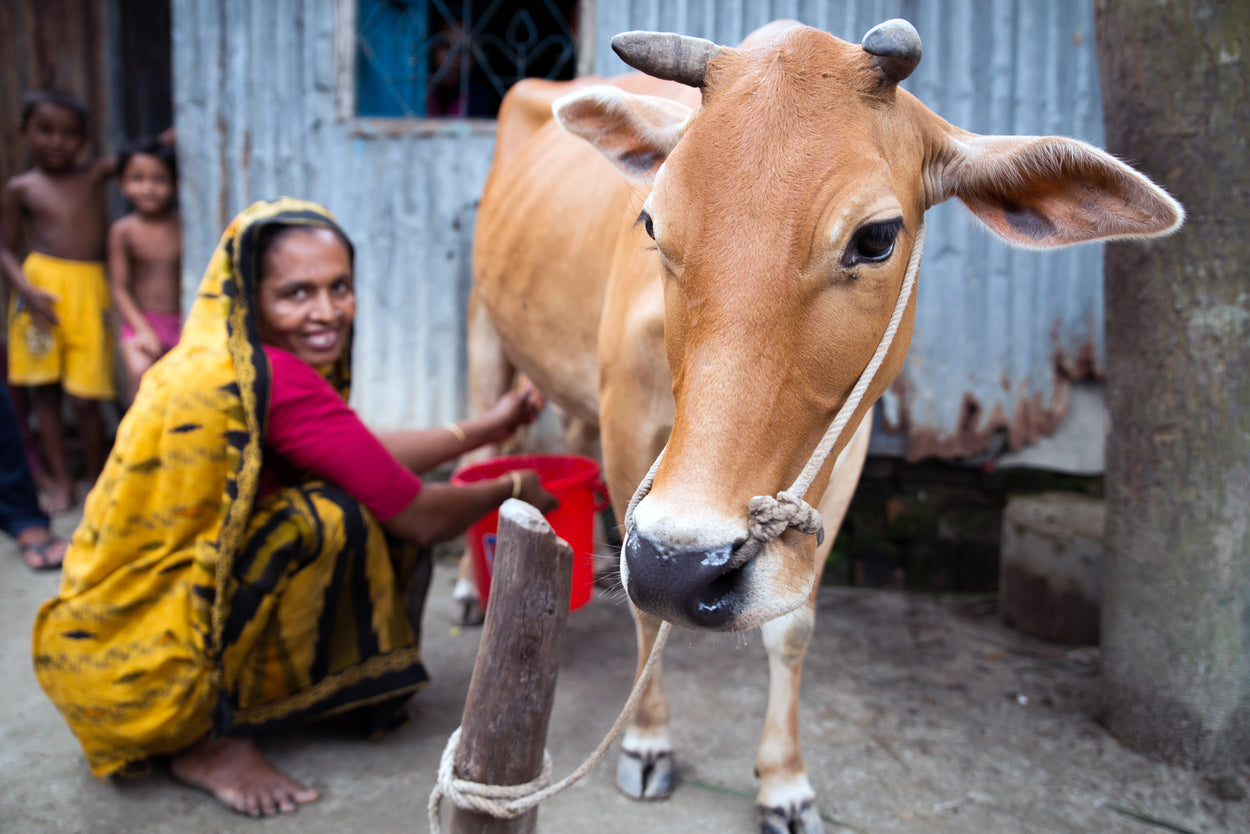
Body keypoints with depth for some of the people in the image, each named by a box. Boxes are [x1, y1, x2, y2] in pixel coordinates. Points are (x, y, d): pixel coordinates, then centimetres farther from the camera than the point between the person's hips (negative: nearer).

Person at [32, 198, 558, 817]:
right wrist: (510, 491, 2)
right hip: (136, 669, -9)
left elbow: (360, 455, 14)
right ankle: (211, 742, 0)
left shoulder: (216, 360, 5)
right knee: (335, 521, -19)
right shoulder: (271, 379, -23)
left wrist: (480, 430, 17)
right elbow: (422, 518, -17)